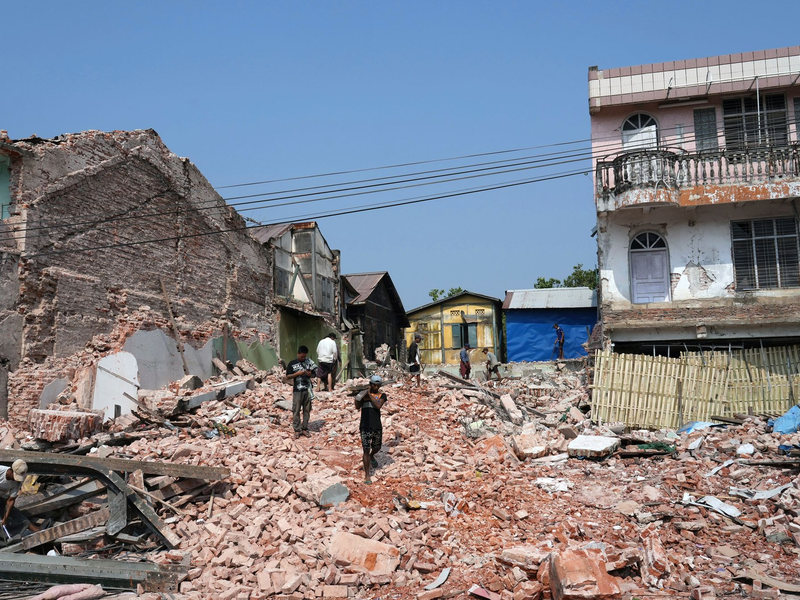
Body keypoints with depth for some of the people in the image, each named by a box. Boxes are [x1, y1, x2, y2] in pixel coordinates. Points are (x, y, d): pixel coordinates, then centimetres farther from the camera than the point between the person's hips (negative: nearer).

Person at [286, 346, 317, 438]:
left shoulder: (309, 362, 6)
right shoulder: (292, 364, -1)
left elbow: (313, 374, 13)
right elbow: (288, 376, -2)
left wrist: (310, 374, -10)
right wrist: (297, 373, -15)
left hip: (307, 390, 3)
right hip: (297, 391, -3)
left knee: (307, 410, 7)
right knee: (296, 410, 0)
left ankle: (305, 429, 16)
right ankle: (297, 430, 8)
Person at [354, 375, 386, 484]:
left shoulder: (382, 395, 4)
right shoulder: (363, 393, 5)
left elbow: (378, 405, -15)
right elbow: (357, 407, -1)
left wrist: (370, 395, -12)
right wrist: (359, 399, -19)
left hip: (377, 427, 2)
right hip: (365, 427, -2)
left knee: (377, 447, 19)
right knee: (366, 450, -6)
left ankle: (371, 457, 55)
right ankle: (367, 475, 2)